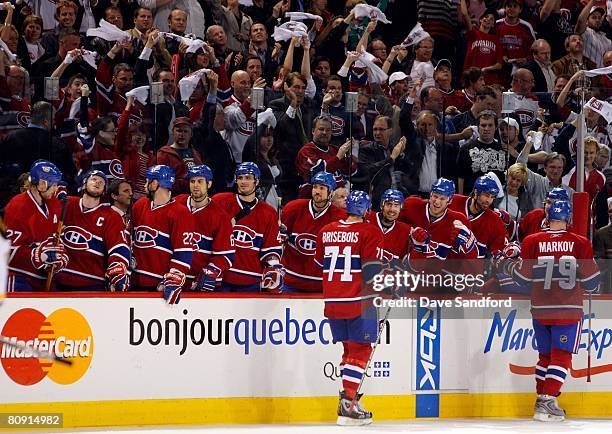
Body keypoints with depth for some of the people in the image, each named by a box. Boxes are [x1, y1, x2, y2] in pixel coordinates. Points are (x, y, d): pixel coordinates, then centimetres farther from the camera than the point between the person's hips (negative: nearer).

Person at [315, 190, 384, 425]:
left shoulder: (326, 231, 11)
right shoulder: (370, 232, -6)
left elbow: (319, 265, 20)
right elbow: (372, 270, -11)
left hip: (332, 302, 6)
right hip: (358, 301, -6)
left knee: (349, 347, 18)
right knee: (360, 350, -1)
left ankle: (349, 398, 15)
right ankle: (347, 404, -11)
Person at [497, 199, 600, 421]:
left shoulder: (532, 242, -3)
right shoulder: (580, 243, -7)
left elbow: (523, 277, 0)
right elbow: (591, 282, -4)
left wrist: (507, 264, 19)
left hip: (540, 310, 3)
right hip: (568, 311, -3)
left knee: (545, 354, 17)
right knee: (561, 356, 0)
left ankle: (542, 399, 22)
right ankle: (547, 402, -10)